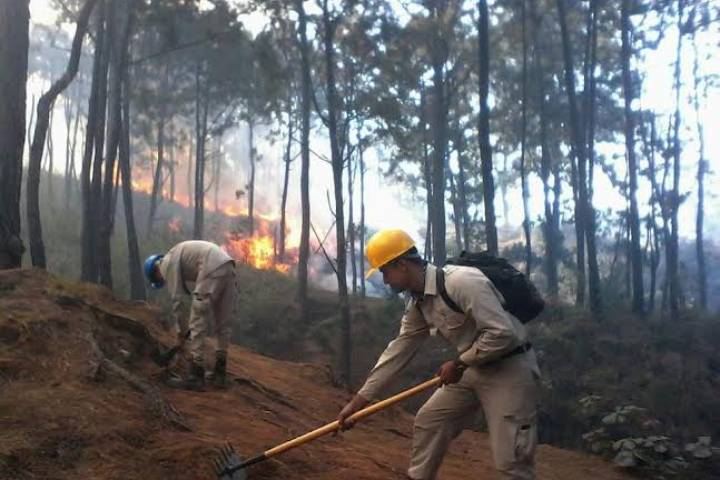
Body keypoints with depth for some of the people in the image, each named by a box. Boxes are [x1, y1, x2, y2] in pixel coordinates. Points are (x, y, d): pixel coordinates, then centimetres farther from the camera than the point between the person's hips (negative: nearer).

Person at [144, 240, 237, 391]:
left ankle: (196, 377, 1)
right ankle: (219, 374, 21)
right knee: (224, 325, 15)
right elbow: (196, 292, 33)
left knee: (198, 326, -1)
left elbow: (176, 299, 4)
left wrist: (181, 329, 12)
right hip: (228, 267, 9)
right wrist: (188, 325, 30)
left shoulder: (167, 263, 7)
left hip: (213, 270, -9)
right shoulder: (180, 256, 34)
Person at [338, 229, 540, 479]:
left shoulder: (461, 281, -26)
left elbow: (502, 333, -28)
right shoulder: (418, 303, 3)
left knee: (510, 459, -8)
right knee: (427, 421, 11)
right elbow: (397, 351, 8)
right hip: (474, 368, 9)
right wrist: (359, 400, 8)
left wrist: (459, 364, -16)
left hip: (510, 368, -9)